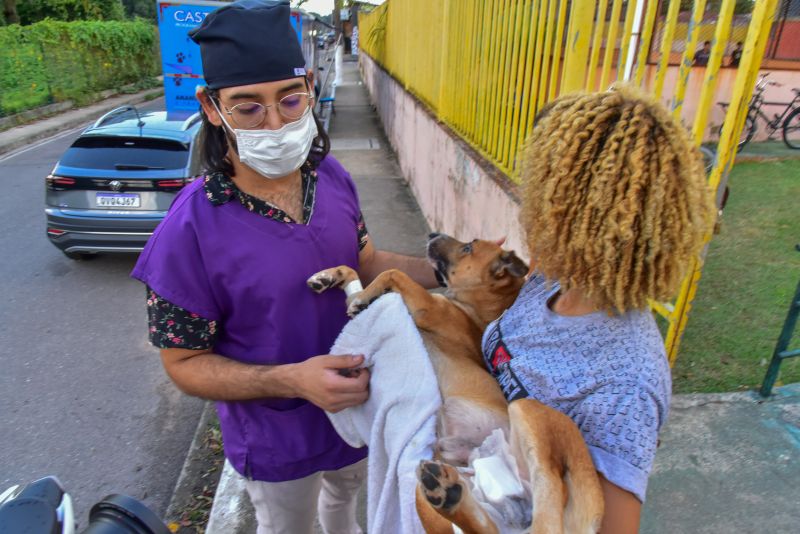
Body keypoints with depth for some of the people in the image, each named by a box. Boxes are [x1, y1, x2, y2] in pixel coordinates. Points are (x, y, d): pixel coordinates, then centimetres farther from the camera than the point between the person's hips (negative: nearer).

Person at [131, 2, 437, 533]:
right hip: (279, 442, -5)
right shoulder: (190, 233, -30)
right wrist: (293, 380, -34)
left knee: (348, 488, 37)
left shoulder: (331, 175, -14)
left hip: (358, 400, 6)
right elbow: (185, 362, -19)